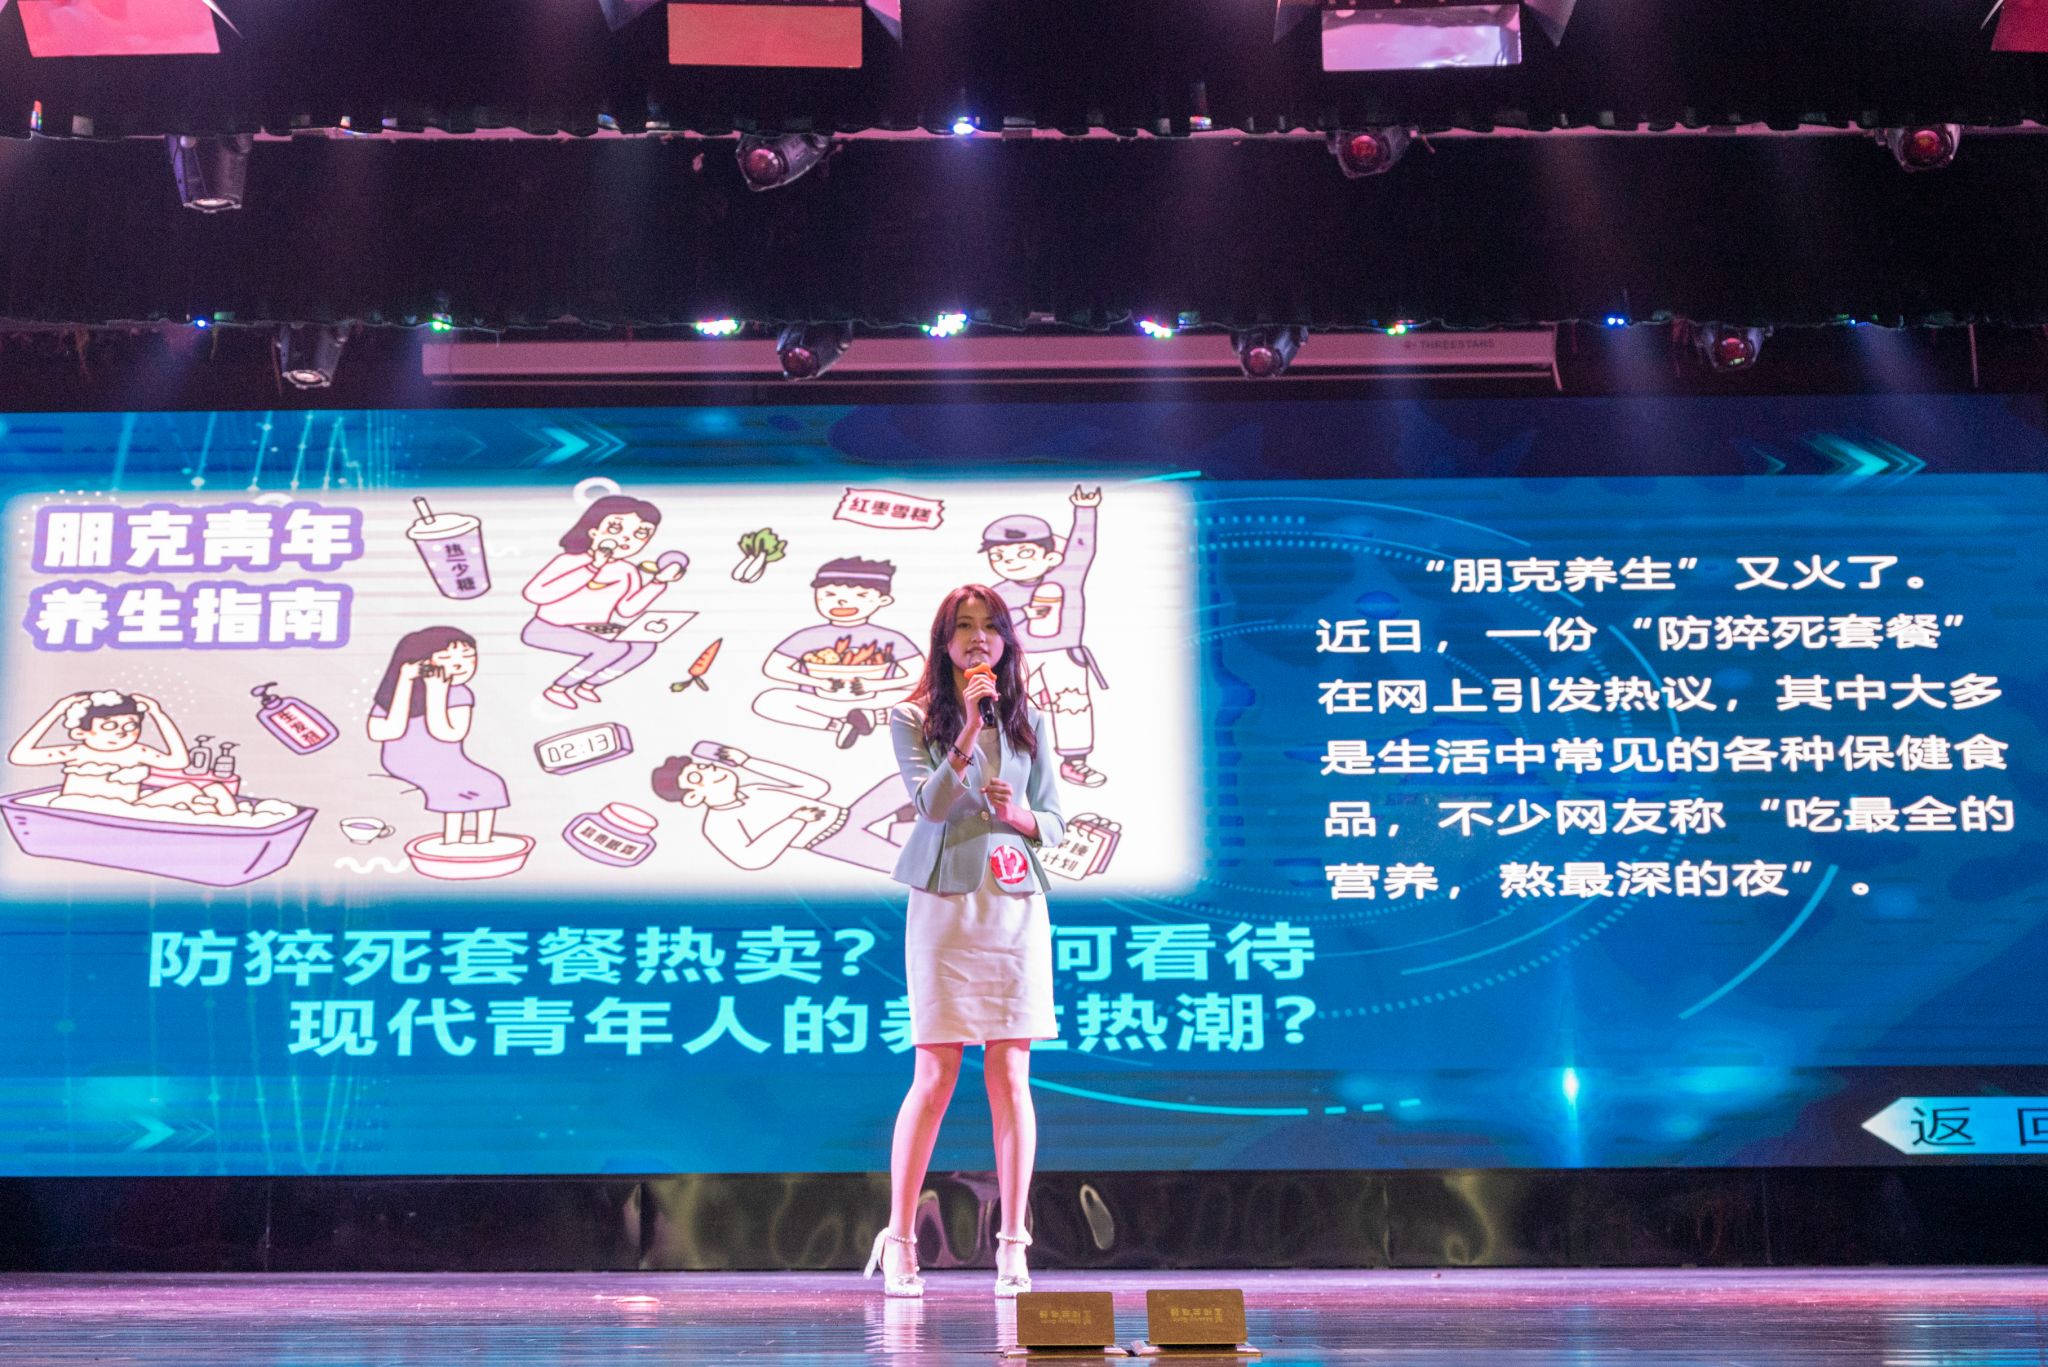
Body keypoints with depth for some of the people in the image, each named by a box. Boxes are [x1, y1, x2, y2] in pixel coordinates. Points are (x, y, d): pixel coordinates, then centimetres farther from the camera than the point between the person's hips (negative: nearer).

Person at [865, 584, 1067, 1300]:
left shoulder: (1028, 722, 11)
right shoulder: (913, 718, 4)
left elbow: (1054, 822, 13)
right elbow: (930, 803, -10)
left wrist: (1018, 816, -8)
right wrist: (969, 727, -17)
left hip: (1016, 903, 2)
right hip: (945, 903, -2)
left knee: (1010, 1074, 1)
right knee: (936, 1075, -1)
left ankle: (1012, 1245, 8)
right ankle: (898, 1240, 12)